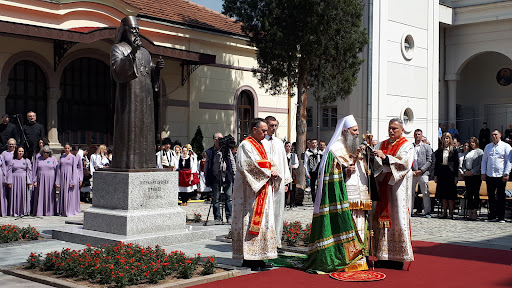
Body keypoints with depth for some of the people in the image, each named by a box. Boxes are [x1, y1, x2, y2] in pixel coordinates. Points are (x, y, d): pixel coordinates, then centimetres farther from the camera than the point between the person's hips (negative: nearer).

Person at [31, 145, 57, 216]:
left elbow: (56, 170, 3)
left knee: (49, 196, -1)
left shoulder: (53, 159, 4)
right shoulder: (38, 159, 8)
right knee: (40, 196, 1)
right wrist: (34, 180, 0)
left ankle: (49, 211, 4)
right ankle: (39, 212, 4)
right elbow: (34, 170, 8)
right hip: (40, 180, 1)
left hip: (50, 180, -1)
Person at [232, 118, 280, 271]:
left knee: (262, 222, 8)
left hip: (263, 189, 10)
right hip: (251, 191, -10)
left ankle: (257, 258, 12)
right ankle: (250, 260, -7)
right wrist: (268, 172, -11)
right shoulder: (246, 145, -9)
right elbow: (250, 166, -18)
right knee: (251, 222, -9)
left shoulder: (259, 145, 20)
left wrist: (273, 173, 2)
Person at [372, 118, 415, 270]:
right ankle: (384, 256, 7)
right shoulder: (382, 145, 18)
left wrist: (385, 158, -24)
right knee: (382, 217, 2)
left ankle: (398, 257, 0)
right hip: (383, 186, 5)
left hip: (397, 186, -5)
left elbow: (404, 163, -14)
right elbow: (374, 162, 9)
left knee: (397, 218, -6)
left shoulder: (407, 146, 1)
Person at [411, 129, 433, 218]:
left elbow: (429, 161, 2)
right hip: (411, 173, 1)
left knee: (425, 193, -2)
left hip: (423, 173, -1)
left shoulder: (426, 147, 9)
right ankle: (409, 211, 9)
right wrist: (411, 171, -7)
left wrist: (420, 170, -8)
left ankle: (427, 212, 3)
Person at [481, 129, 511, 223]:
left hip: (501, 176, -4)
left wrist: (506, 174, -9)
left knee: (501, 197, -1)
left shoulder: (506, 146, 2)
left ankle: (501, 217, 4)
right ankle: (492, 216, 14)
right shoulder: (488, 147, 15)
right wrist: (483, 173, 7)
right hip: (489, 176, 4)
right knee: (491, 196, 7)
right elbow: (484, 160, 17)